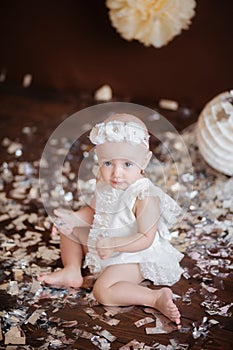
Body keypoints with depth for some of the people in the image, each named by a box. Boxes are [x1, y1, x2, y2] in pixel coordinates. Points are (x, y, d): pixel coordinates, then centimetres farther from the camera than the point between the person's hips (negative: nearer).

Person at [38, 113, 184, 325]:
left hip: (132, 255, -8)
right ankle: (72, 272, 15)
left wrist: (112, 244, -39)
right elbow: (94, 211, 11)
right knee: (69, 229, 10)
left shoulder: (145, 197, -30)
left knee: (103, 291, -26)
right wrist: (73, 218, -7)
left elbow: (146, 239, -30)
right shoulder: (105, 184, -7)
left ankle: (156, 298, -22)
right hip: (102, 241, 8)